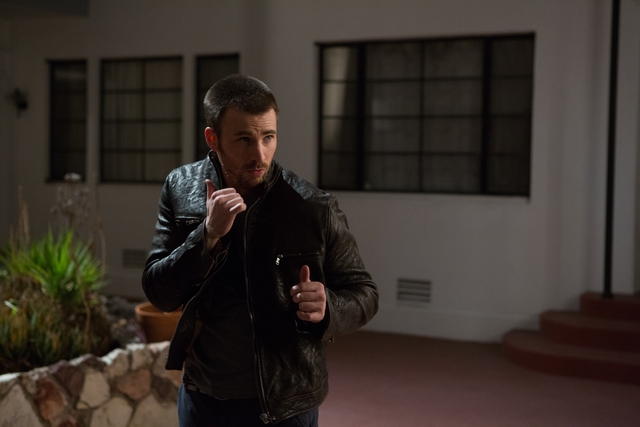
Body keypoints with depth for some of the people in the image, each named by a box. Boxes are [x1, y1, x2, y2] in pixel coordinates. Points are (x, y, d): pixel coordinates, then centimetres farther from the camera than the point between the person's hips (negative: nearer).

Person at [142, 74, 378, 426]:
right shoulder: (181, 189, -7)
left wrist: (326, 308, -26)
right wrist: (209, 234, -24)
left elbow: (363, 294, -5)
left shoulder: (314, 208, -15)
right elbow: (159, 294, -9)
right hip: (200, 398, 3)